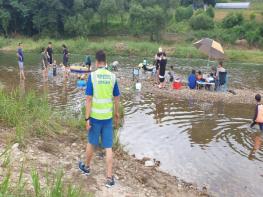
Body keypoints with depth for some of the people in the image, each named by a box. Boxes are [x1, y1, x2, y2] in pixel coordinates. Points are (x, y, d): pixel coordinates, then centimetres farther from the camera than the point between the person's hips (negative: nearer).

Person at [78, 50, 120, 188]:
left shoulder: (92, 76, -10)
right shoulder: (112, 76, -1)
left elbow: (89, 99, -12)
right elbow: (116, 99, 6)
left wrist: (87, 118, -8)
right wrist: (117, 115, 18)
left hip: (95, 116, -2)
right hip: (108, 116, 2)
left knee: (91, 143, 18)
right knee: (108, 147, 6)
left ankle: (86, 167, 39)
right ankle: (109, 178, 8)